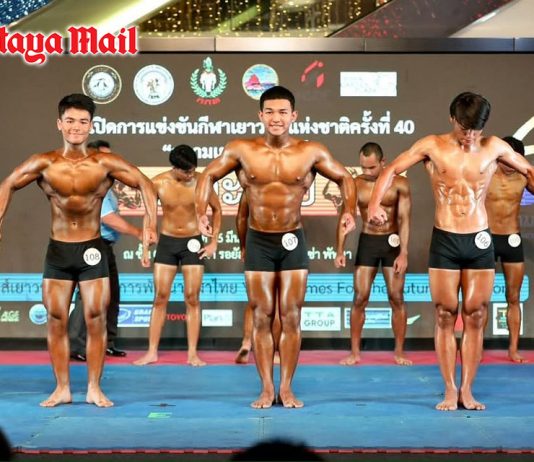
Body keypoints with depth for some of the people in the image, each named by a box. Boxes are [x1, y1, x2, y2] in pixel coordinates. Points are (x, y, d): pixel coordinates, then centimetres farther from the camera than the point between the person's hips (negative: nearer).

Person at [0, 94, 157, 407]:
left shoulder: (105, 163, -10)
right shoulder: (44, 163, -5)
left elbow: (145, 184, -7)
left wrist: (151, 223, -20)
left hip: (92, 250, -1)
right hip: (57, 251, 2)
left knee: (96, 320, 0)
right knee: (57, 321, 5)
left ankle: (94, 388, 11)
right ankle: (62, 388, 14)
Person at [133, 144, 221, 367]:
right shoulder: (159, 183, -12)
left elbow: (217, 209, 2)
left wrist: (214, 242, -1)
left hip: (192, 242, -1)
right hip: (167, 241, 1)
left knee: (192, 298, -1)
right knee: (160, 297, 2)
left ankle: (192, 353, 4)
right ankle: (152, 352, 7)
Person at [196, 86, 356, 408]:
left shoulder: (312, 152, -5)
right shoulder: (241, 150, -5)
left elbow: (345, 178, 8)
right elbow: (209, 176, 7)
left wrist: (350, 211, -9)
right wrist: (202, 212, -7)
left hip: (293, 240, 0)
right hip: (258, 241, 0)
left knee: (291, 317, 3)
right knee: (262, 317, 4)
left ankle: (286, 388, 12)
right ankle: (267, 389, 12)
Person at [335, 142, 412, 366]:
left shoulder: (399, 184, -8)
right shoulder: (355, 185, -4)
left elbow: (404, 219, -10)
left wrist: (403, 253, -17)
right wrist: (340, 251, -10)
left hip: (392, 242, -1)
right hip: (367, 241, 1)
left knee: (396, 298, 1)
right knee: (360, 298, -1)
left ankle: (399, 352, 10)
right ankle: (354, 352, 5)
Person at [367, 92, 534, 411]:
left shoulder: (494, 147, 2)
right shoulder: (433, 146, -1)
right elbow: (392, 170, 1)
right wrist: (375, 203, -16)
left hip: (480, 242, 1)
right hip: (444, 241, -1)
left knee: (475, 318, 3)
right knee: (446, 317, 2)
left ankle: (467, 391, 11)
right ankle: (450, 391, 9)